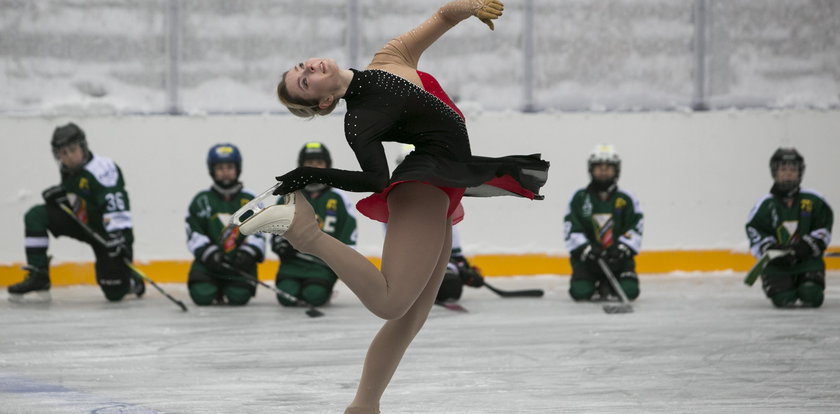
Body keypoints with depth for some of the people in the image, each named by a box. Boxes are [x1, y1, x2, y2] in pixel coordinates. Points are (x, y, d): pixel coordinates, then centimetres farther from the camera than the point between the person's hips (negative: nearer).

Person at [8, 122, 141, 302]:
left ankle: (133, 281, 29)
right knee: (35, 216, -10)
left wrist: (118, 236, -45)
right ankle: (38, 277, -8)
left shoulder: (102, 168, -26)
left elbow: (116, 206, -36)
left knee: (114, 293, -10)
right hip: (81, 223, 7)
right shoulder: (67, 169, 0)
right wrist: (57, 196, -6)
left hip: (106, 232, -7)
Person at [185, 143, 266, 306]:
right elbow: (194, 234, 0)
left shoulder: (250, 200, 7)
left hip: (239, 262, 0)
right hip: (208, 262, 0)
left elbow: (258, 233, 2)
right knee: (202, 296, -23)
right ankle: (215, 287, 14)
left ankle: (229, 287, 15)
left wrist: (247, 253, -15)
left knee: (239, 297, -22)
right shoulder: (201, 201, 5)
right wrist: (210, 253, -15)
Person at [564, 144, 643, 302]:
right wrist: (585, 248, -17)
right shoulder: (579, 198, 2)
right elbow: (571, 228, -3)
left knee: (629, 291, -21)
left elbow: (636, 227, 0)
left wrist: (622, 248, -16)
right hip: (586, 257, -1)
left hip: (618, 255, 1)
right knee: (581, 292, -23)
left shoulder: (626, 199, 4)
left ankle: (607, 285, 14)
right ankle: (593, 282, 15)